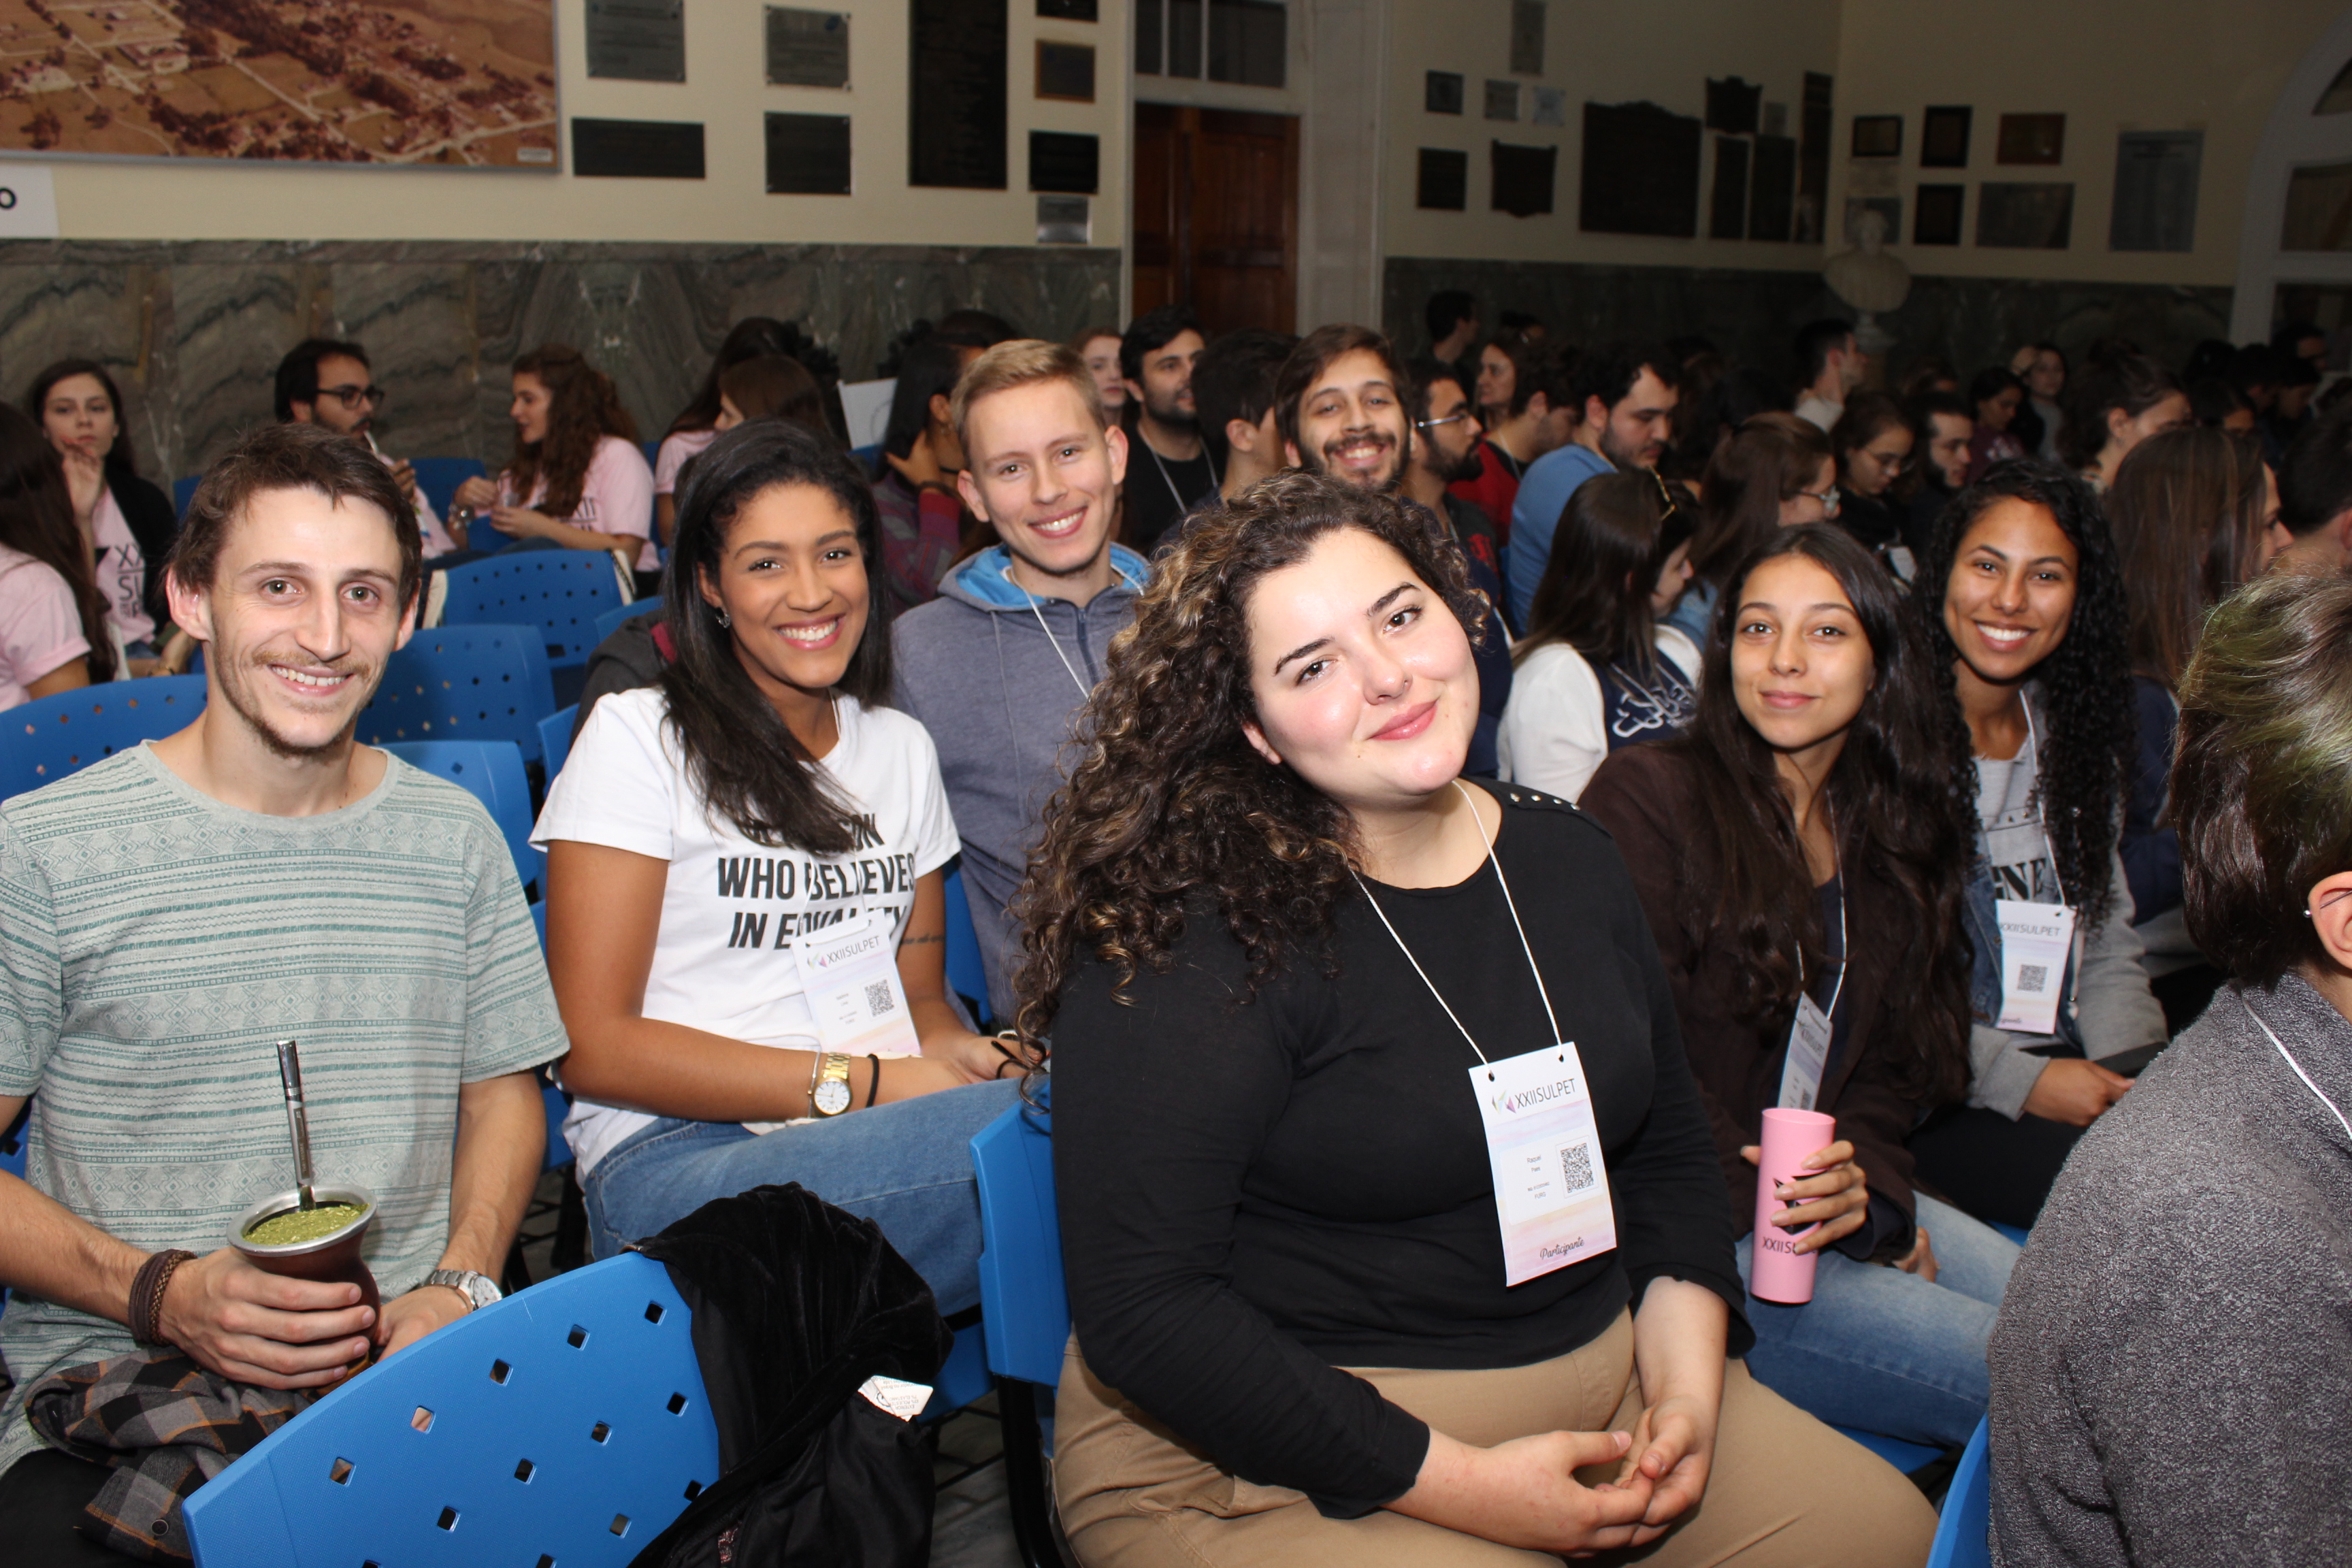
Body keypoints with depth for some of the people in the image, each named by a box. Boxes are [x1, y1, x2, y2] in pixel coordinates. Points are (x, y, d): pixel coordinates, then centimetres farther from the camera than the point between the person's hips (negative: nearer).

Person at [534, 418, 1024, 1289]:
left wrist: (958, 1053, -5)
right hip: (671, 1161, -5)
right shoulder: (637, 737, 0)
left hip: (870, 1144, 5)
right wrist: (858, 1084, -15)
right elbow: (593, 1046, -6)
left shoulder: (902, 745, 18)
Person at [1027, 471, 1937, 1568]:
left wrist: (1687, 1377, -2)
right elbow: (1144, 1304, -20)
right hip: (1274, 1458, -6)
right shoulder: (1188, 932, -20)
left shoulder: (1568, 858, 4)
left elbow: (1665, 1146, 14)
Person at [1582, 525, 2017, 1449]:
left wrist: (1863, 1181, -8)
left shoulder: (1889, 837, 13)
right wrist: (1759, 1195, -18)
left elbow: (1893, 1060, 12)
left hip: (1830, 1198, 7)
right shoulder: (1645, 800, -10)